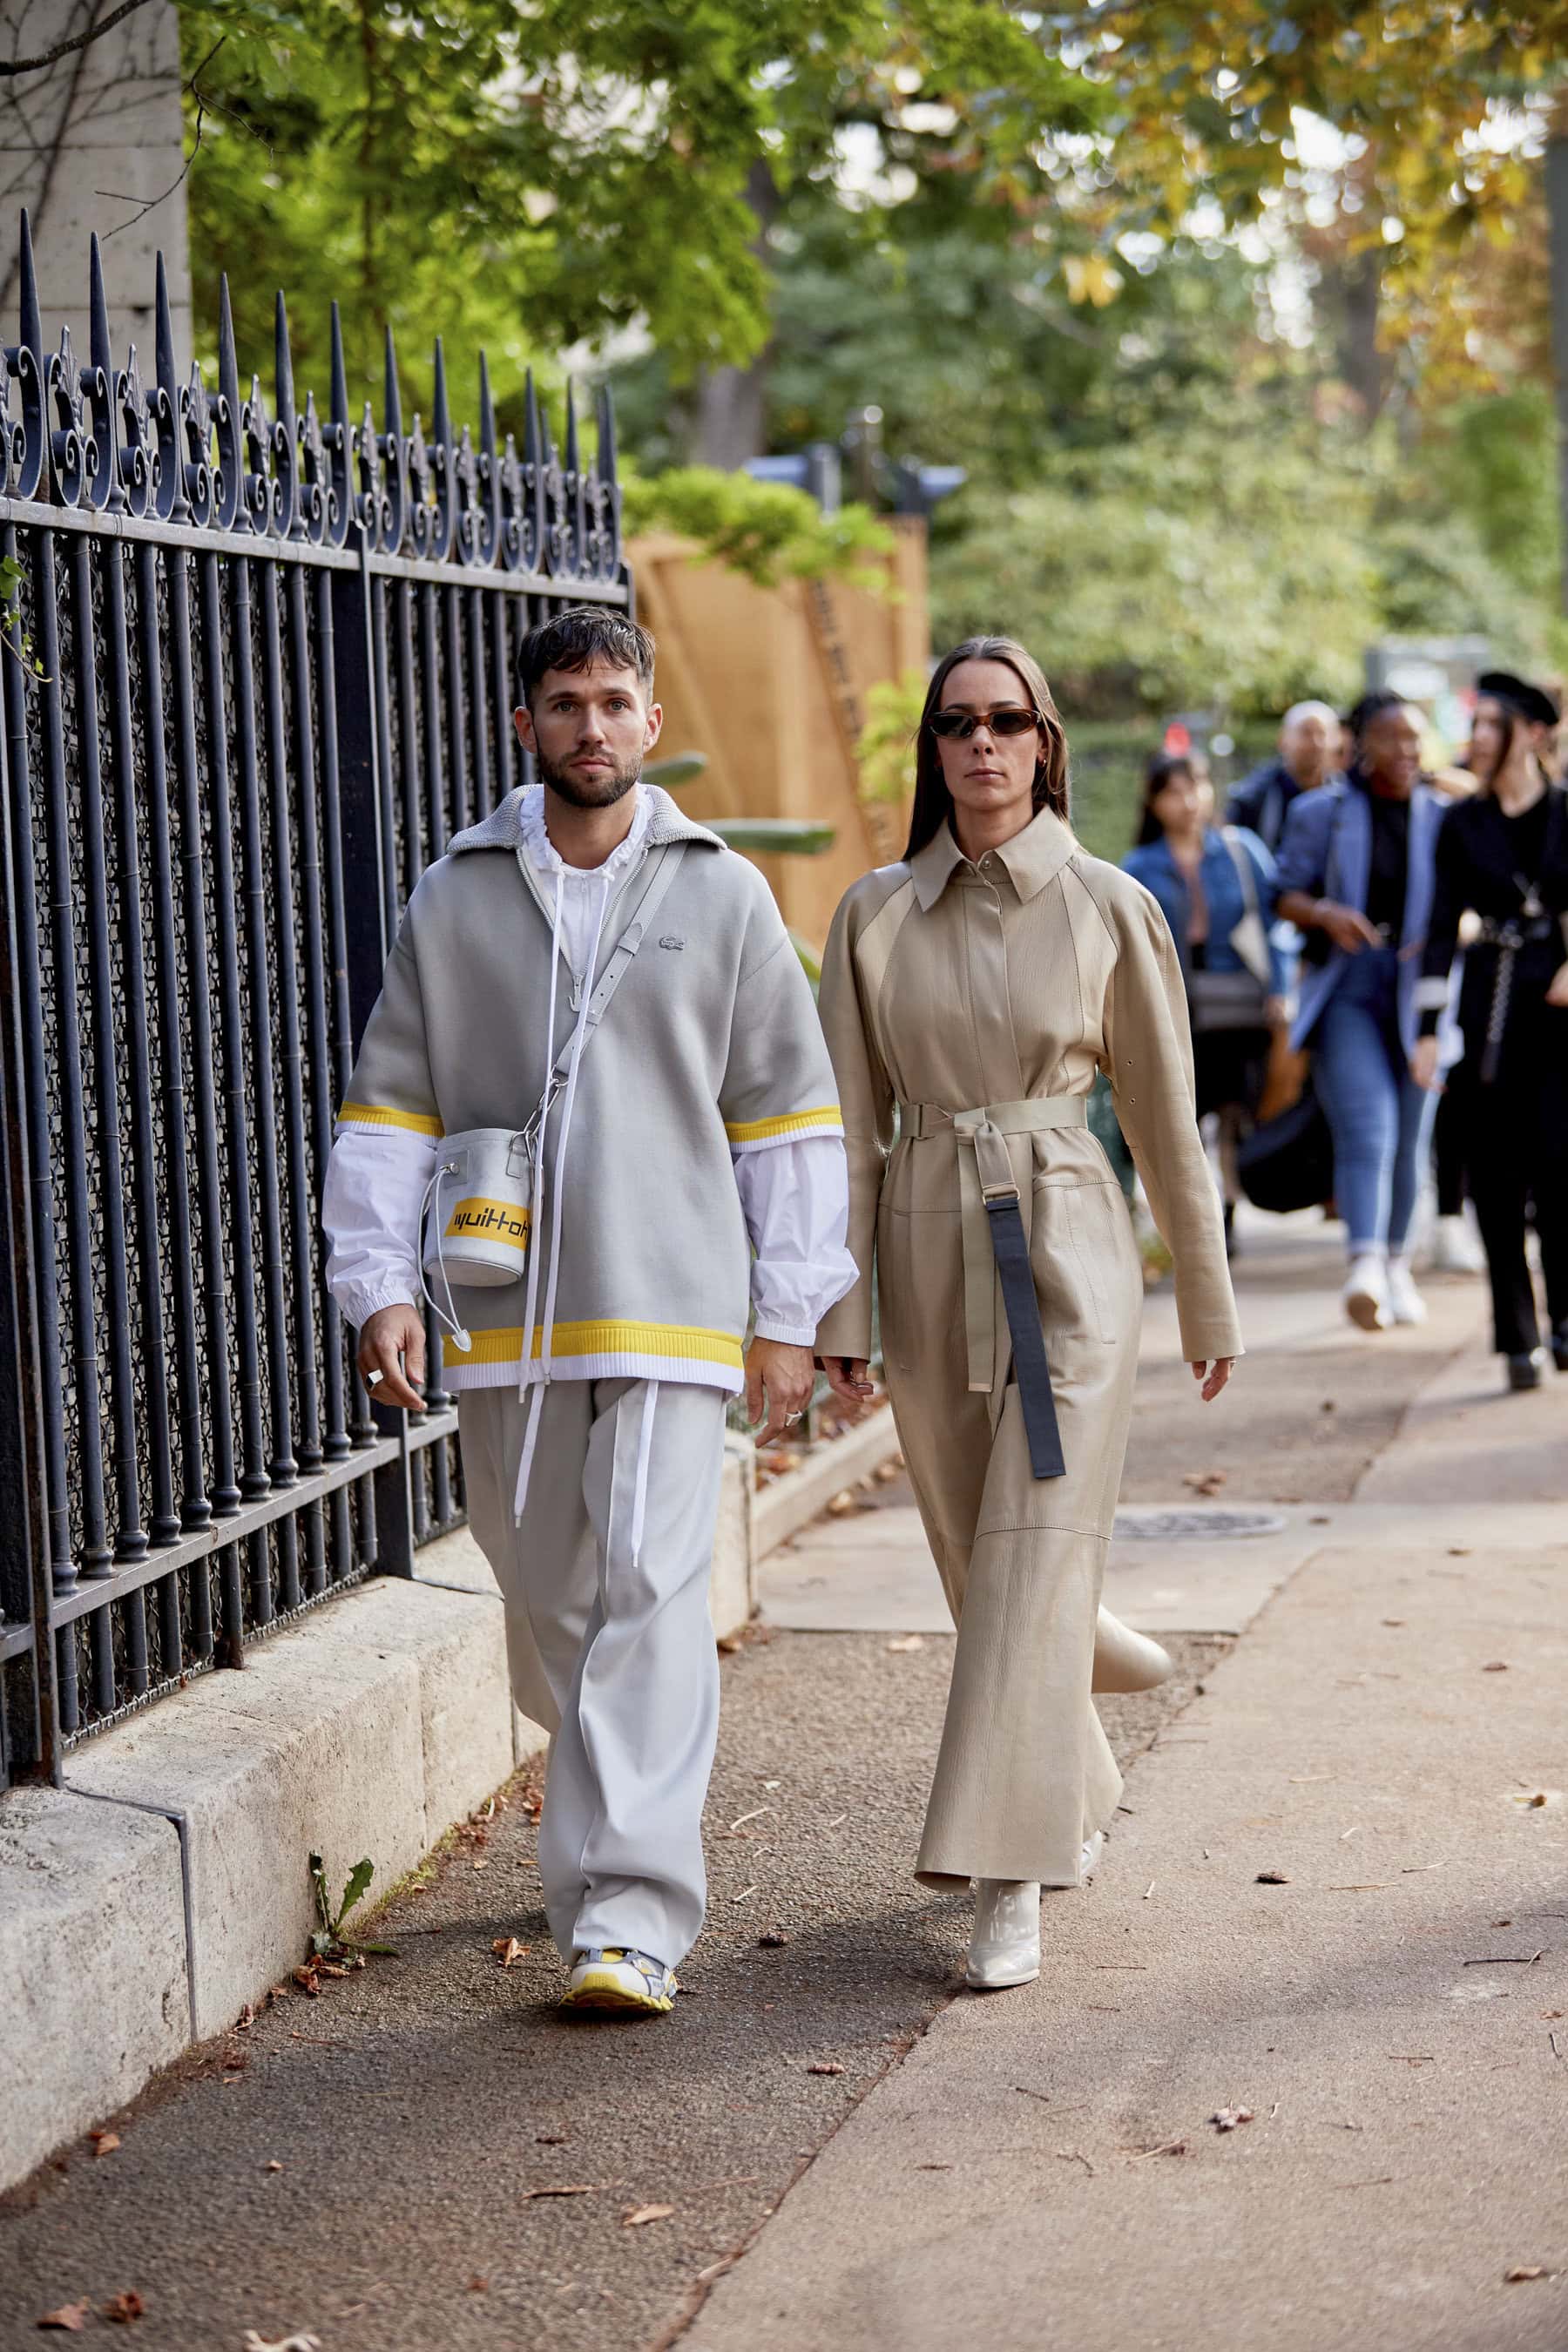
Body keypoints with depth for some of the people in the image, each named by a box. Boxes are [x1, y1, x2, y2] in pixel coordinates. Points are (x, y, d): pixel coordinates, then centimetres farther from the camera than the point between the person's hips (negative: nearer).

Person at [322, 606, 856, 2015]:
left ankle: (631, 1918, -13)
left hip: (669, 1308, -2)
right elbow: (392, 1104, 10)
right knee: (545, 1602, 12)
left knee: (649, 1597, -12)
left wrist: (789, 1316, 3)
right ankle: (619, 1804, 38)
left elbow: (789, 1115, 7)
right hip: (501, 1316, 3)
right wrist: (381, 1286, 0)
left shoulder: (721, 895, 5)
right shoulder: (458, 897, 8)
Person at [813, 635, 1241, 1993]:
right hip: (929, 1254, 3)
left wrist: (1210, 1309, 11)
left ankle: (1011, 1879, -8)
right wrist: (838, 1308, 2)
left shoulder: (1110, 909, -1)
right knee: (977, 1563, 11)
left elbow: (1165, 1119, 6)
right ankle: (1081, 1799, 34)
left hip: (1067, 1251, -3)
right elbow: (850, 1127, 6)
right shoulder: (876, 915, 4)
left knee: (1033, 1559, -10)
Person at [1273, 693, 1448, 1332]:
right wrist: (1327, 913, -16)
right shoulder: (1320, 813, 5)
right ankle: (1365, 1264, -30)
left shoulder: (1443, 818, 10)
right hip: (1345, 990, -3)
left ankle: (1397, 1260, 27)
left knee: (1410, 1134, 7)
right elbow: (1286, 894, 5)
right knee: (1366, 1123, -20)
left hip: (1418, 992, 3)